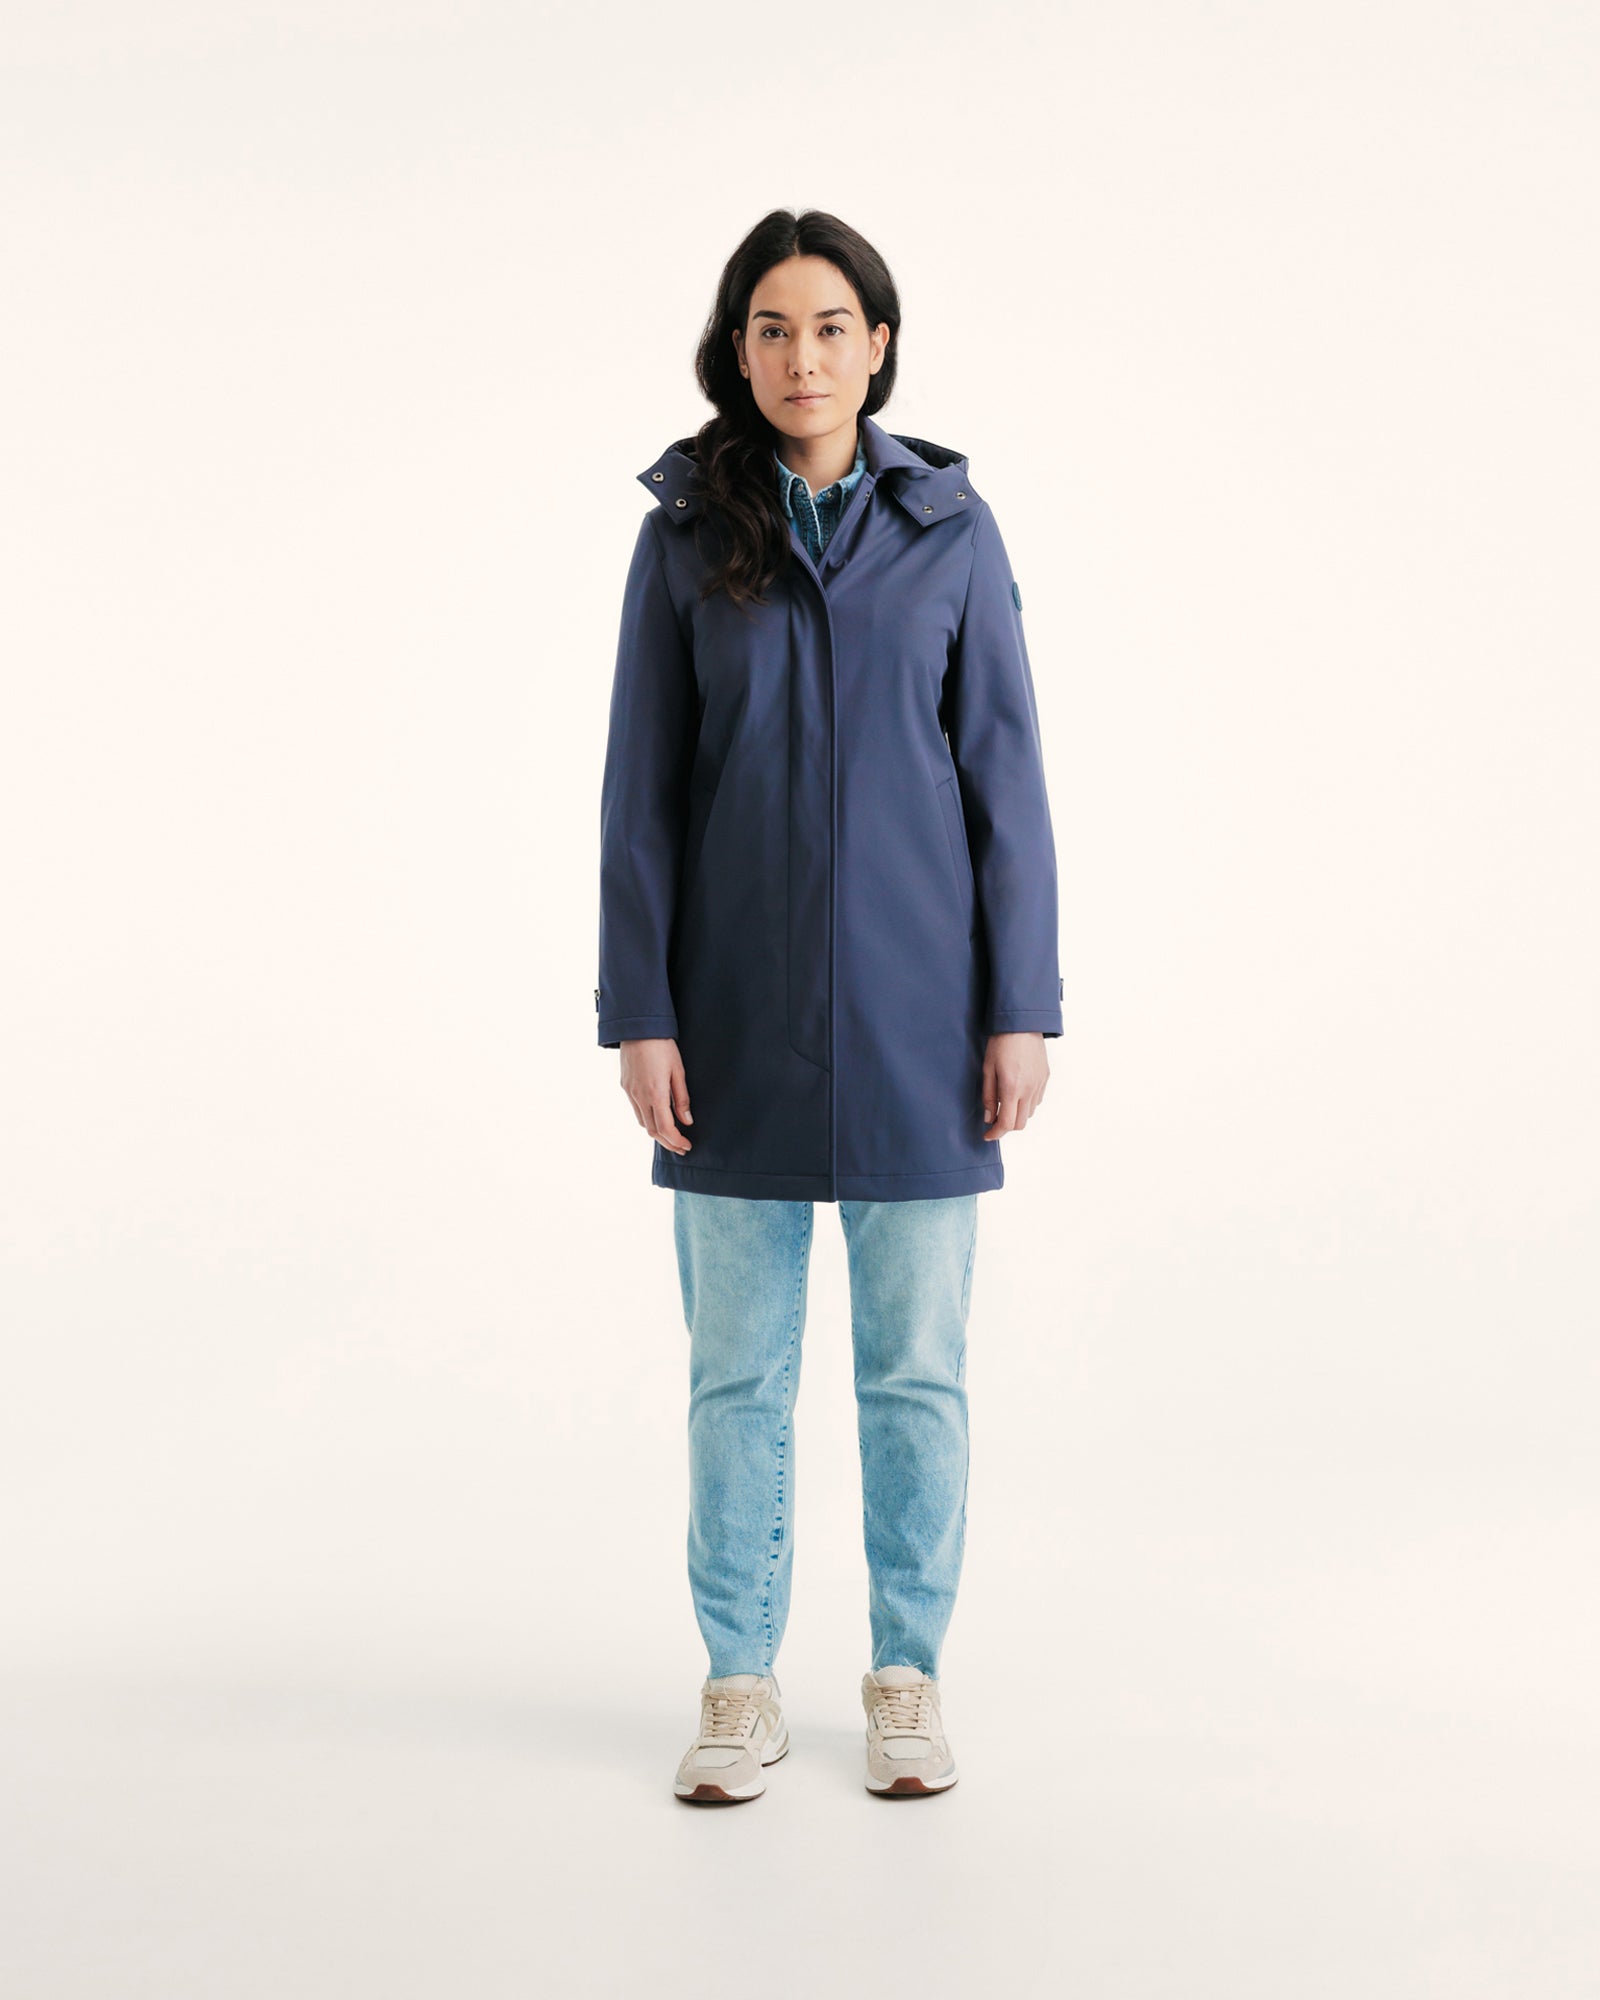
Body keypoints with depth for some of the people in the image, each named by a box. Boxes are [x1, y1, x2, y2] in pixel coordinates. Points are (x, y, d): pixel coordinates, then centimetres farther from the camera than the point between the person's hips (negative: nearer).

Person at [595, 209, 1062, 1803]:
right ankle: (741, 1686, 22)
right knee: (738, 1368, 7)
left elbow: (1003, 775, 2)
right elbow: (643, 786, 2)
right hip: (741, 1007, 1)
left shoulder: (949, 528, 3)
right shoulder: (685, 533, 3)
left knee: (914, 1363, 7)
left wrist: (1023, 1007, -4)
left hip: (913, 1002, 0)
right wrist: (638, 1013, -5)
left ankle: (908, 1681, 23)